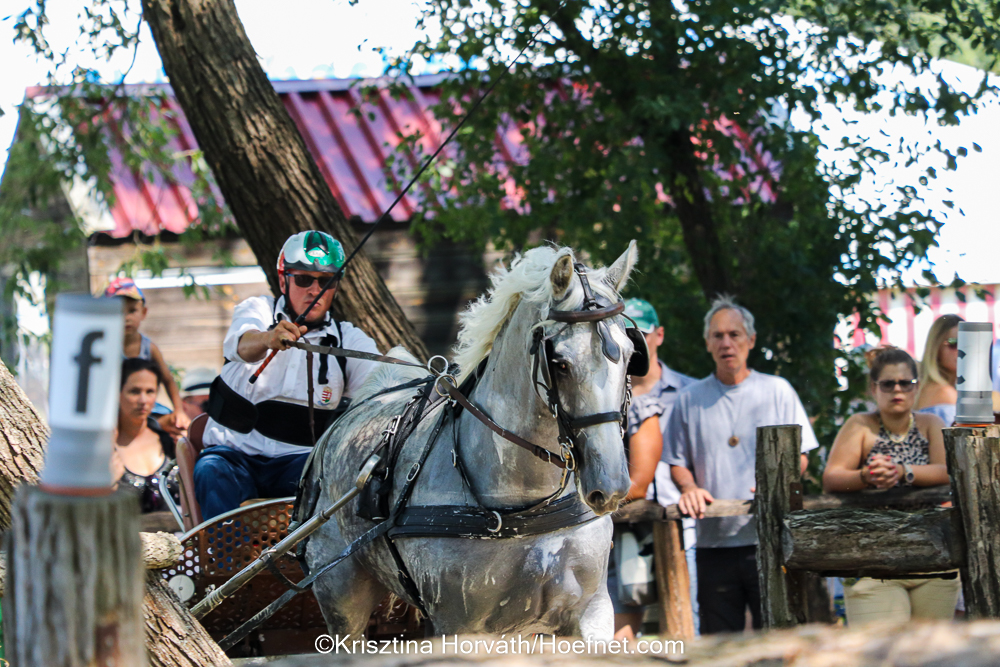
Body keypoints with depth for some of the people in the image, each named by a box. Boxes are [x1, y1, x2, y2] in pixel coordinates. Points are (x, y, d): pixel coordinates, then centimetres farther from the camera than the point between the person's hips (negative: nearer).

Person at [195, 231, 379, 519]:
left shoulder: (348, 340, 10)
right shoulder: (258, 310, 4)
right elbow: (242, 345, -21)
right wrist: (269, 339, -46)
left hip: (297, 460, 1)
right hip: (234, 451, -1)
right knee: (212, 473, -32)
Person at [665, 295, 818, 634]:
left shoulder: (777, 391, 9)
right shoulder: (690, 400, 13)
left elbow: (799, 456, 8)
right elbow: (677, 462, 15)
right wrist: (689, 488, -6)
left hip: (769, 539, -2)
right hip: (714, 540, 2)